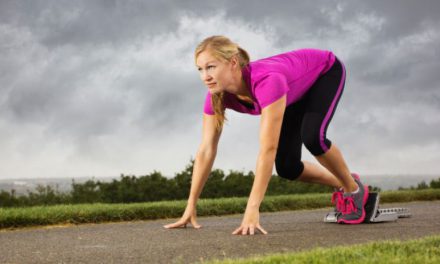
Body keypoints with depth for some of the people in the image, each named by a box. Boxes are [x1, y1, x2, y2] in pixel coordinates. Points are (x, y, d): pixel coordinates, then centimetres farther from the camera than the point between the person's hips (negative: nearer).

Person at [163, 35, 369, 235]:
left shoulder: (266, 80, -46)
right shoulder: (217, 94, -26)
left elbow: (268, 149, -49)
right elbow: (206, 150, -22)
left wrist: (252, 208, -52)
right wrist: (190, 208, -23)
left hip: (326, 71, -6)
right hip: (297, 91, 6)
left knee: (312, 136, -32)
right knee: (286, 167, -3)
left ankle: (354, 189, -4)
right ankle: (343, 187, 23)